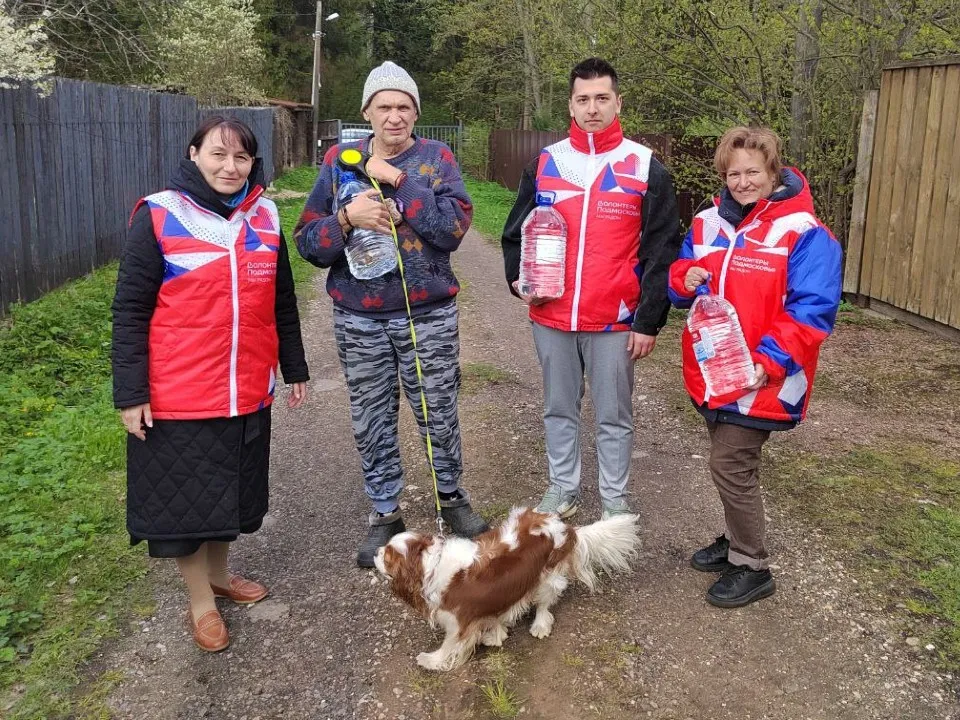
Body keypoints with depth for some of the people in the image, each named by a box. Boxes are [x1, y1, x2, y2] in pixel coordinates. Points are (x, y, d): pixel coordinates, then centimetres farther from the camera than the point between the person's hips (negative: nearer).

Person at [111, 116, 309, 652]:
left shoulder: (264, 217, 4)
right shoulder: (159, 218, -9)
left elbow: (282, 302, 13)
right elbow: (130, 312, -9)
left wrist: (295, 368, 16)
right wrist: (131, 394, -11)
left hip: (247, 393, 5)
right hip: (178, 398, -4)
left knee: (231, 490, 19)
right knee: (186, 497, 8)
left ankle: (218, 574, 42)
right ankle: (201, 602, 27)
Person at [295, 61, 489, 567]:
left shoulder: (436, 158, -2)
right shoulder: (340, 161, 2)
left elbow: (453, 228, -17)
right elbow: (307, 242, -1)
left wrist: (399, 180, -19)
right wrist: (347, 218, -20)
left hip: (429, 316, -1)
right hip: (359, 320, 2)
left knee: (439, 415, 11)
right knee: (372, 423, 12)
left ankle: (451, 494, 36)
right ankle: (385, 513, 31)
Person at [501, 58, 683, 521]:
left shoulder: (645, 167, -3)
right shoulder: (545, 163, 5)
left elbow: (662, 249, -4)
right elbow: (517, 231, 15)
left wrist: (649, 322, -7)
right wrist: (518, 279, -3)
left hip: (616, 322, -3)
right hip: (552, 317, 3)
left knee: (614, 416, 9)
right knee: (559, 409, 16)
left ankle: (614, 499, 26)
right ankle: (562, 488, 33)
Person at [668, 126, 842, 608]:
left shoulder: (803, 233, -12)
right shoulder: (707, 224, 8)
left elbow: (811, 309, -16)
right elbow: (677, 277, 16)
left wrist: (768, 360, -25)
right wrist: (685, 278, -9)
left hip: (760, 379, -6)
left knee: (730, 465, -5)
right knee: (731, 462, 18)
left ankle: (752, 567, 12)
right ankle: (736, 540, 38)